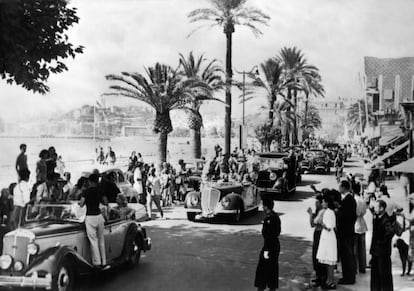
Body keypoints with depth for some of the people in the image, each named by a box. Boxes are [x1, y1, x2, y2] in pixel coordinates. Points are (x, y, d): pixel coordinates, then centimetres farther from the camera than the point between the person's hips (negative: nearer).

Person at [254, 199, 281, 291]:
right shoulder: (275, 216, 7)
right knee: (273, 269, 16)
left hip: (269, 245, -9)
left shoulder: (269, 218, -21)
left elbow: (269, 236, -23)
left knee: (262, 269, 2)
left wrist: (266, 250, -21)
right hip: (276, 245, 9)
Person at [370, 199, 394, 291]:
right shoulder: (376, 217, 7)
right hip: (375, 250, 9)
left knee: (384, 274, 3)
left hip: (383, 251, -9)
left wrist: (383, 241, -24)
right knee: (375, 272, 15)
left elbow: (390, 232, -34)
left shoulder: (386, 220, -20)